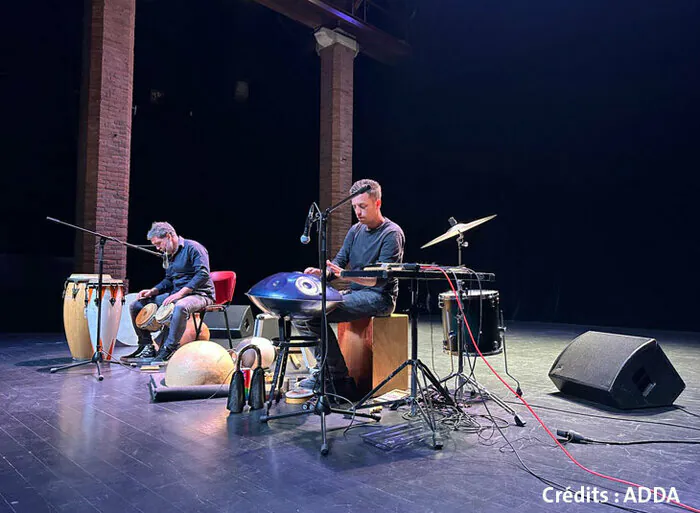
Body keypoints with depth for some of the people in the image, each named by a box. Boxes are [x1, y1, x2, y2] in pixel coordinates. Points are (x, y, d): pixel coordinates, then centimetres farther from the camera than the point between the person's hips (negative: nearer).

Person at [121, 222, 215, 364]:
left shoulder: (192, 248, -12)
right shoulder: (168, 254, 16)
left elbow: (203, 274, -23)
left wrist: (180, 293, -28)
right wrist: (153, 291, 3)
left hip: (198, 294, -9)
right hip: (176, 294, 9)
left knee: (180, 307, -43)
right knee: (136, 306, 3)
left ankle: (168, 350, -34)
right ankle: (147, 347, 6)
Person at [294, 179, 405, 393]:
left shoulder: (392, 234, -11)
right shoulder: (356, 230, 13)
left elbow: (381, 278, -20)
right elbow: (338, 262, 9)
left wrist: (346, 275, -34)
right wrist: (320, 273, -13)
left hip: (379, 298, -8)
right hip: (355, 294, 9)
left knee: (316, 314, -23)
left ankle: (339, 378, -11)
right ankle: (323, 368, -1)